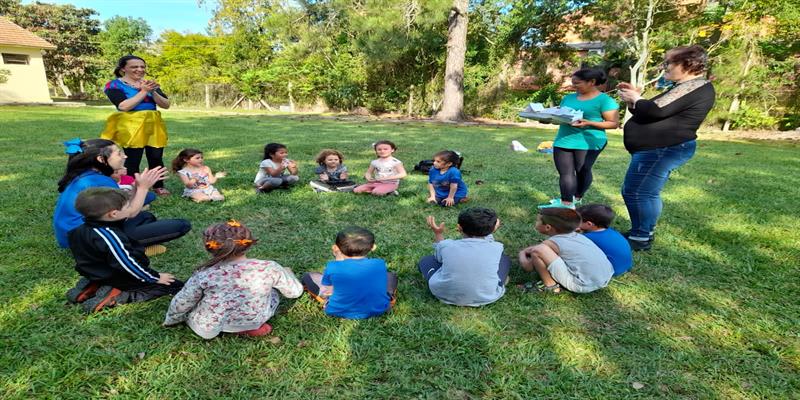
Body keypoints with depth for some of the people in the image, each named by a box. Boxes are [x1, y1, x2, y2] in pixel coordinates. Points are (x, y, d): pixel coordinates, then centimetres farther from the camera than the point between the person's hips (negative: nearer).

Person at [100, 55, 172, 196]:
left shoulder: (149, 84, 13)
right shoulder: (115, 85, -1)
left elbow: (166, 105, 4)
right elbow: (124, 106, -16)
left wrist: (152, 91, -13)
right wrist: (144, 91, -13)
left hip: (153, 126, 4)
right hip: (131, 126, -4)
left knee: (156, 158, 4)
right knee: (132, 160, -4)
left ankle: (159, 186, 17)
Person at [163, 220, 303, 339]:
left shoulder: (204, 275, -24)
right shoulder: (269, 268, -22)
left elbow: (181, 304, -7)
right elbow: (295, 291, -7)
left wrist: (170, 321, 16)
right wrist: (287, 273, 16)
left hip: (207, 329, -1)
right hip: (253, 322, 2)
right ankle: (253, 326, 13)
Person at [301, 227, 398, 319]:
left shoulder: (333, 267, -22)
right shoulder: (380, 264, -15)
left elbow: (327, 284, -2)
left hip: (340, 312, -3)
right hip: (377, 309, 4)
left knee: (308, 277, 7)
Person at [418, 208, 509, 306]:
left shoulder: (447, 246, -16)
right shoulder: (496, 248, -14)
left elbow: (439, 257, 9)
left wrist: (438, 234, 15)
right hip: (486, 297, 2)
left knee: (426, 260, 20)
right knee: (504, 259, 21)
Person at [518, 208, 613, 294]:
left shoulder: (551, 243, -10)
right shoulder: (575, 235, 11)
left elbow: (527, 266, -1)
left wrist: (522, 253, 18)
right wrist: (529, 249, 27)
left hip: (583, 285, -9)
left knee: (537, 250, -19)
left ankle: (550, 285, 0)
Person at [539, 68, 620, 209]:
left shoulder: (605, 100, -5)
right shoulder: (569, 97, 12)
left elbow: (614, 123, -7)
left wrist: (589, 123, -21)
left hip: (589, 142, -5)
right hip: (564, 140, 5)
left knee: (582, 171, 8)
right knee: (565, 172, -2)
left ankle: (577, 199, 22)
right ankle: (566, 203, -2)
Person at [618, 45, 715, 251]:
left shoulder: (694, 86, -11)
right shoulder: (687, 87, 24)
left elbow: (656, 110, -21)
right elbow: (657, 111, 24)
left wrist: (635, 99, -3)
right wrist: (635, 97, 12)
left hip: (664, 149, -11)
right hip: (656, 148, 11)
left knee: (640, 193, -11)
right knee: (631, 191, 14)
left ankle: (641, 239, -3)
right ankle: (639, 232, 24)